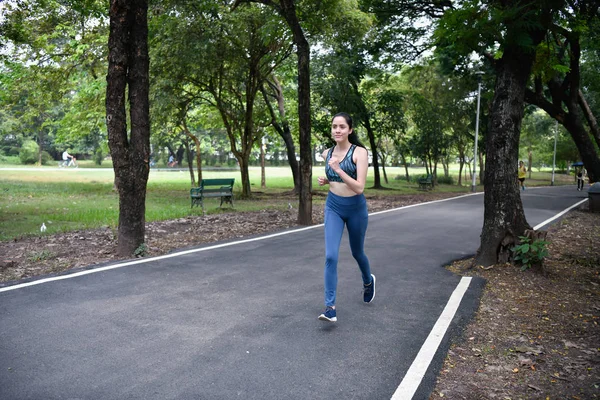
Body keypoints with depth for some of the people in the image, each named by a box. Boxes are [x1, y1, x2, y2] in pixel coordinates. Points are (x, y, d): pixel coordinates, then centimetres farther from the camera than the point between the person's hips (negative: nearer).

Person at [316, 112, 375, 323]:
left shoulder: (359, 152, -14)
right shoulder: (327, 153, 1)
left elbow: (359, 187, -22)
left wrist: (338, 169, -30)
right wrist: (325, 180, 0)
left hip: (355, 208, -3)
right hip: (333, 207, 3)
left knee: (357, 252, 18)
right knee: (331, 256, -12)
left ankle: (368, 281, 51)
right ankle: (330, 307, -9)